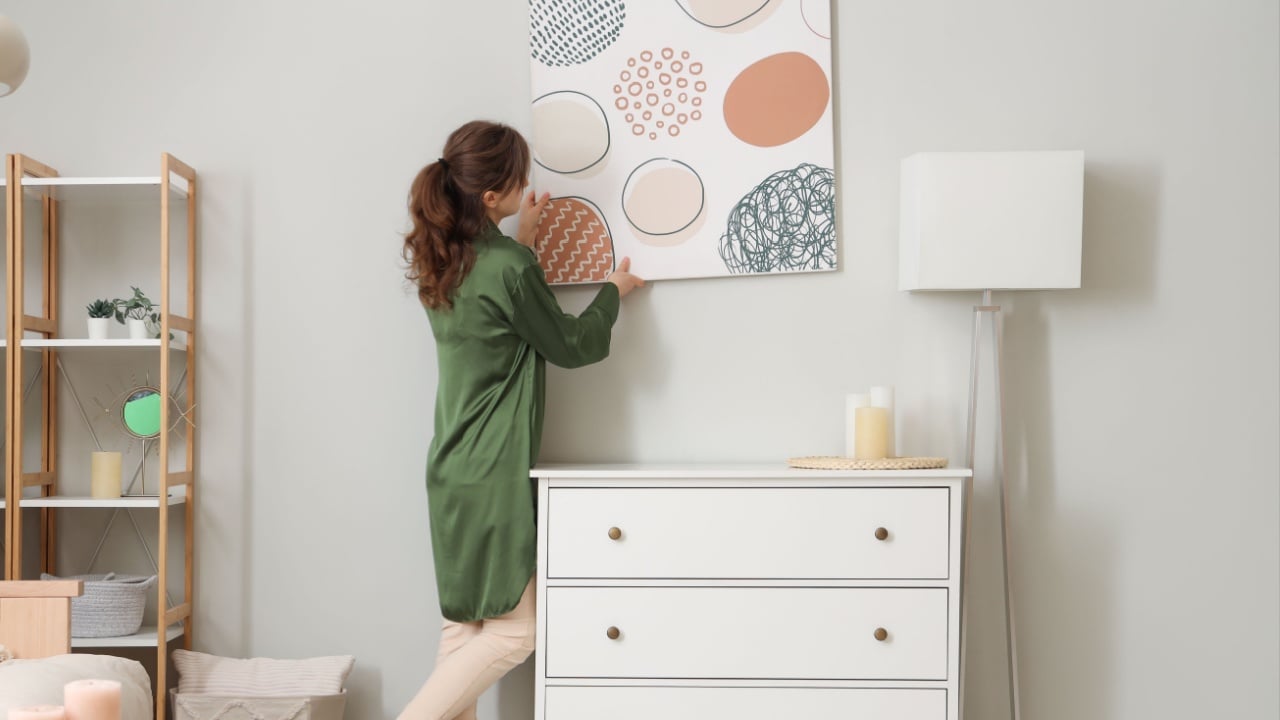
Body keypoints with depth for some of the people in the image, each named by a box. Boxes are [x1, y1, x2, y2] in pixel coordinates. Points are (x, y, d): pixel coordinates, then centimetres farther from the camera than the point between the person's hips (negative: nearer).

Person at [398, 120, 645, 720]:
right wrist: (613, 292, 11)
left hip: (453, 470, 9)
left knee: (463, 626, 13)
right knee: (513, 631, 0)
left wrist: (521, 240, 22)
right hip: (494, 475, -9)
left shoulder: (440, 260, 7)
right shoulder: (509, 267, -18)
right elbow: (569, 345, -5)